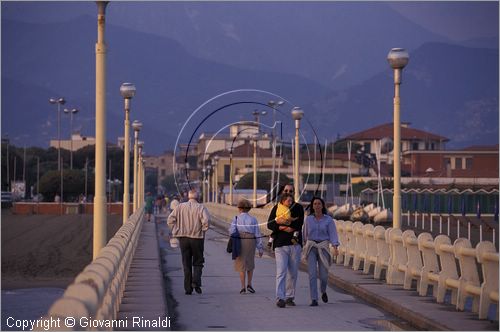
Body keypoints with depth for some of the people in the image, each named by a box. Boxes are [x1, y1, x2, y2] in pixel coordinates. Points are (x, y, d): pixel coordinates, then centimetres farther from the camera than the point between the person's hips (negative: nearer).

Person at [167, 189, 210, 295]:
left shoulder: (180, 207, 5)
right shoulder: (201, 208, -4)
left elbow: (170, 220, -2)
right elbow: (206, 220, -19)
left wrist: (175, 231, 6)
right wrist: (203, 231, -3)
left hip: (183, 238, 2)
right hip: (197, 238, -2)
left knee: (186, 264, 8)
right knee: (198, 262, 11)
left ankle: (188, 288, 5)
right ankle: (196, 282, -10)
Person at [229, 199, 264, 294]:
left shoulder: (236, 219, 0)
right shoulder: (253, 219, 3)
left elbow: (232, 231, -11)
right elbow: (257, 234, 0)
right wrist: (260, 248, 3)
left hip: (239, 242, -1)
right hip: (251, 242, 1)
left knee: (241, 265, 6)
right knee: (250, 264, 19)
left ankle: (243, 287, 2)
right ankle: (249, 284, 9)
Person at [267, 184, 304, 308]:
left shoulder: (298, 208, 11)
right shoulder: (277, 207, 12)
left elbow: (299, 224, -5)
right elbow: (270, 224, 0)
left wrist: (281, 223, -12)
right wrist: (287, 227, -13)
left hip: (295, 243, 1)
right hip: (280, 244, -1)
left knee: (293, 273, 6)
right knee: (281, 271, -12)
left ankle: (289, 297, 16)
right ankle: (280, 298, -18)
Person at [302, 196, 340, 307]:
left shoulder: (328, 220, -2)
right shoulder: (308, 219, 3)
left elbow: (333, 234, -8)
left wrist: (335, 248, -22)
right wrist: (305, 247, 24)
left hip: (323, 248, 0)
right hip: (311, 247, 0)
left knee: (323, 275, 1)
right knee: (312, 274, -12)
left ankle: (323, 291, 35)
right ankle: (314, 300, -10)